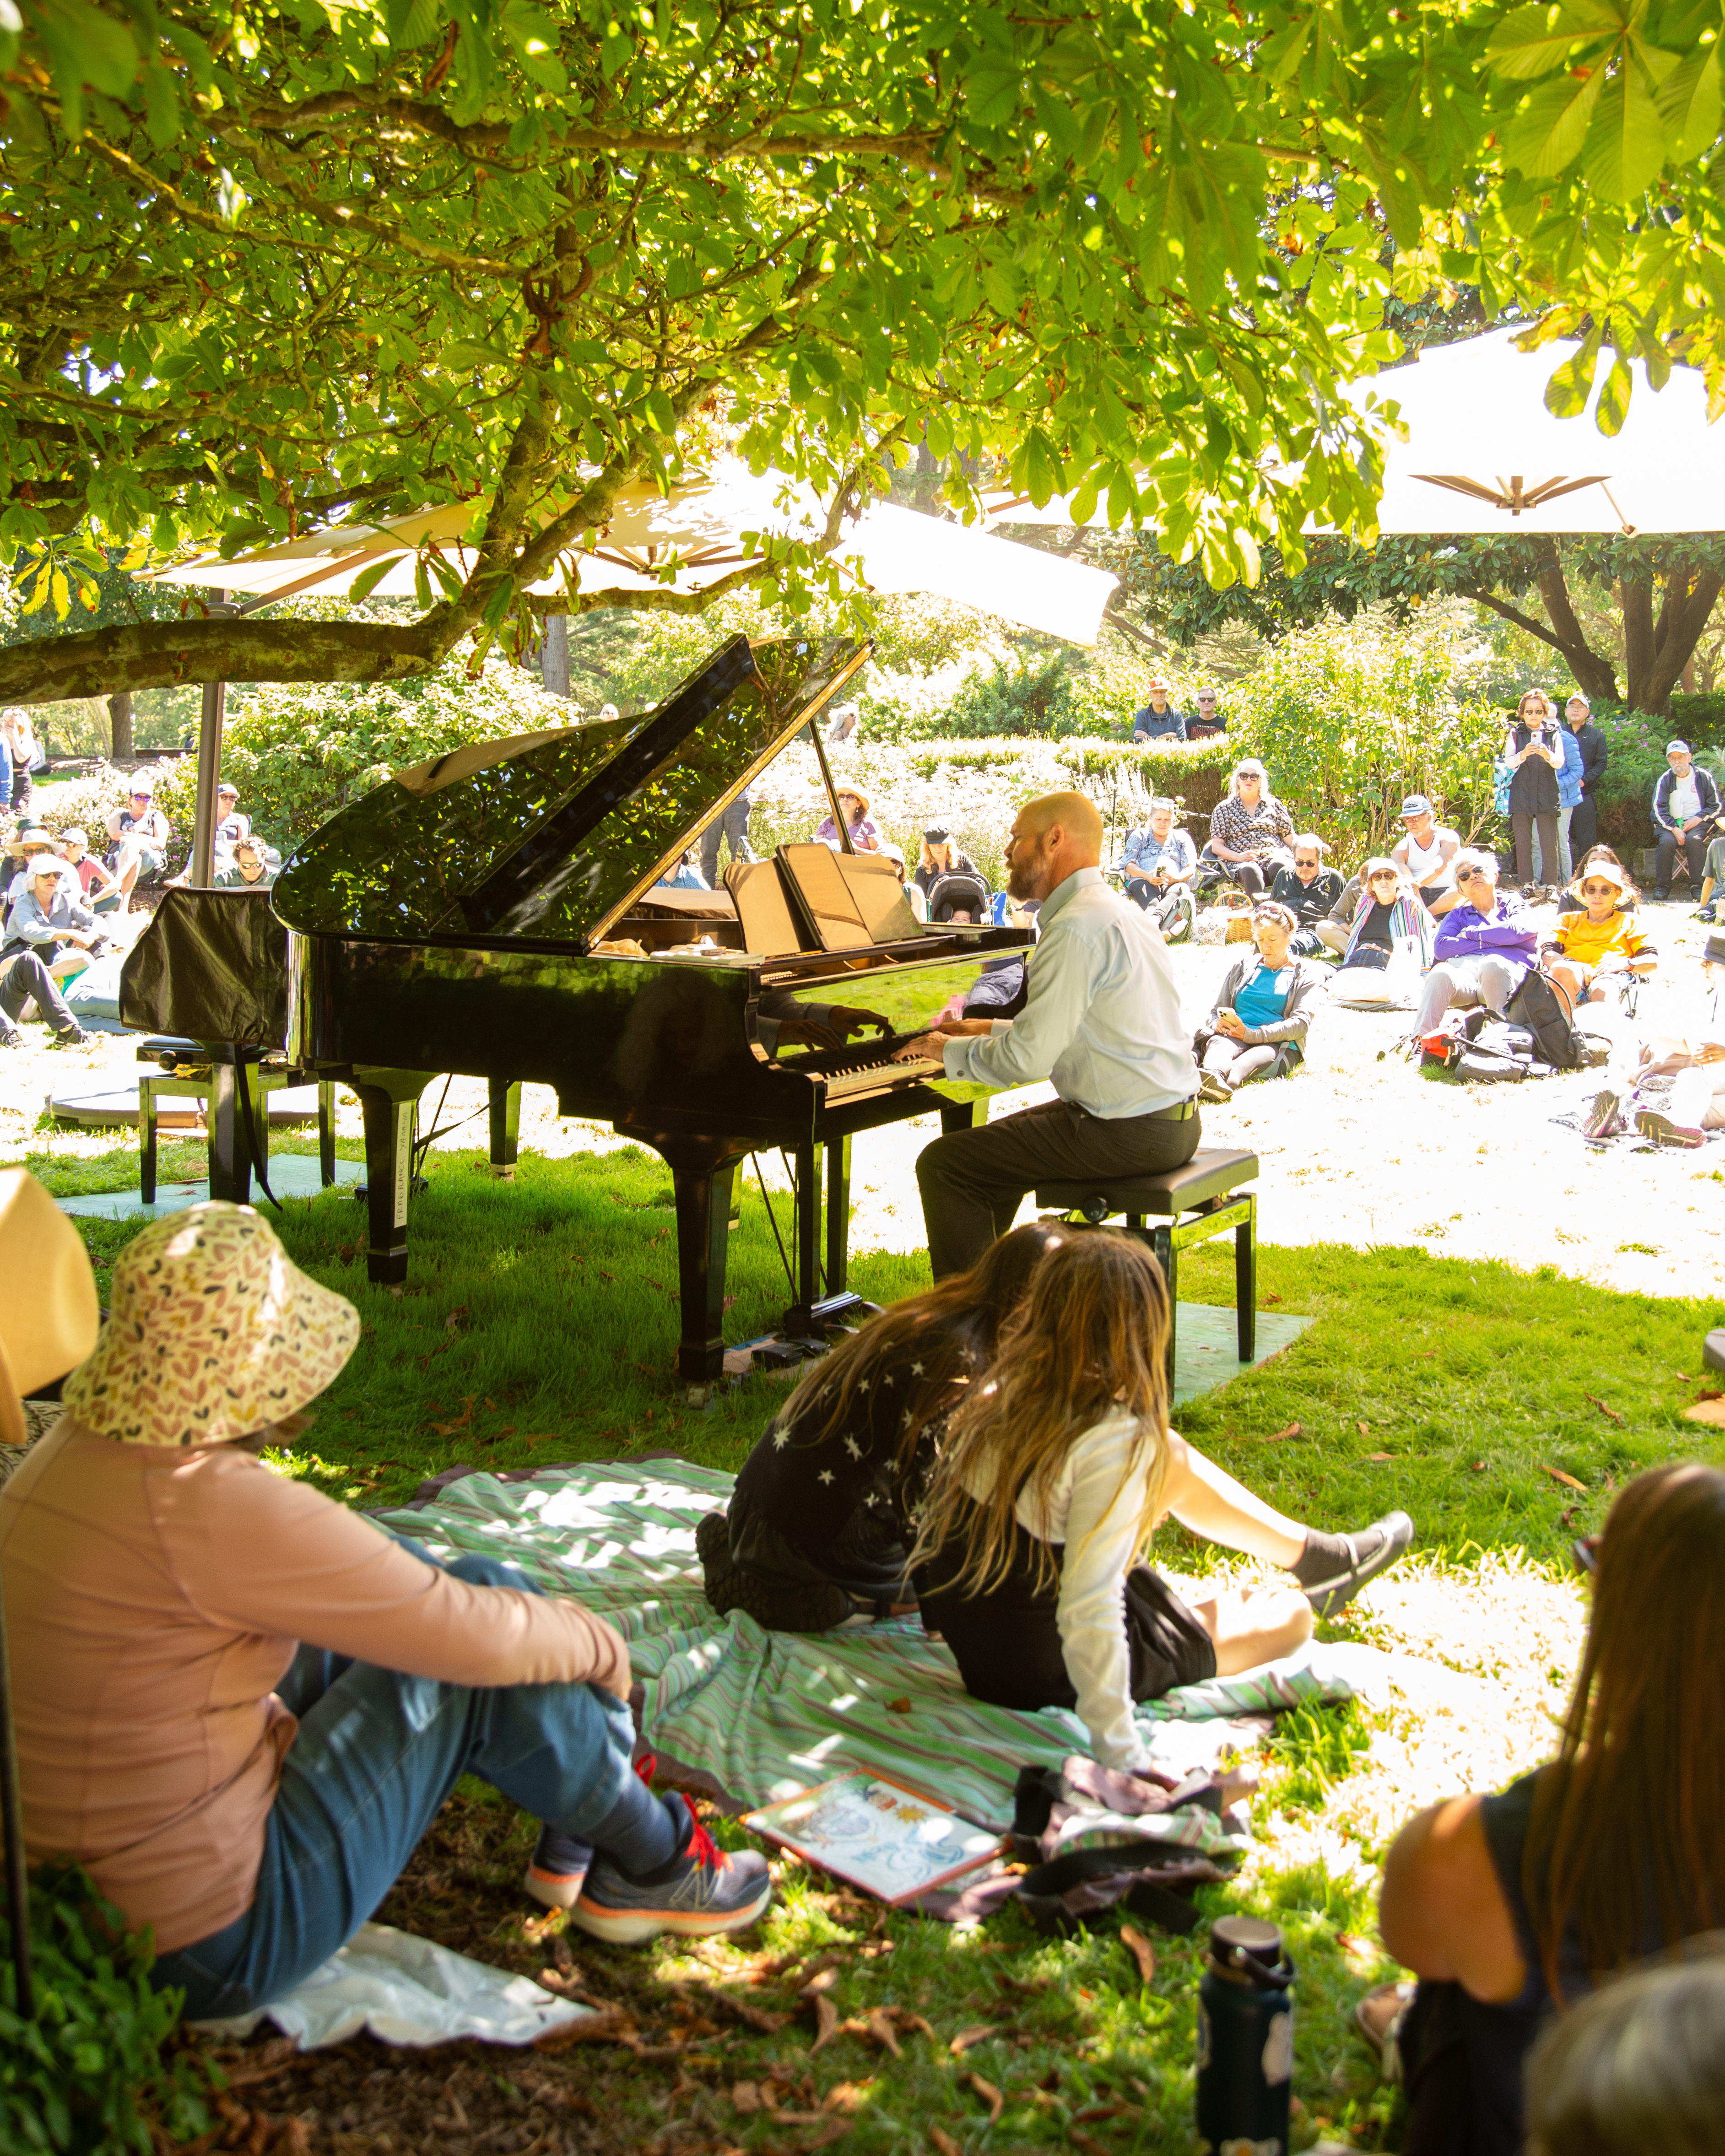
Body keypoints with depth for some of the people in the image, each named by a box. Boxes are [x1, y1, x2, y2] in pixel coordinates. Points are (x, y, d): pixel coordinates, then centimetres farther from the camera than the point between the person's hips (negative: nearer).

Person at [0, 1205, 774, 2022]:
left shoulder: (71, 1454, -1)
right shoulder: (215, 1508, -29)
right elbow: (478, 1637, -22)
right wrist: (600, 1645, -3)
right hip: (205, 1954, -9)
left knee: (406, 1575, 12)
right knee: (489, 1670, -8)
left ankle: (577, 1837, 23)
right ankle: (654, 1863, 17)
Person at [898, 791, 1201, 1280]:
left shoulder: (1076, 928, -19)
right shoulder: (1117, 911, 14)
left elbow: (1027, 1059, -21)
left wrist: (949, 1050, -4)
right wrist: (991, 1029, 23)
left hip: (1129, 1134, -10)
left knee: (943, 1164, -6)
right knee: (987, 1149, 26)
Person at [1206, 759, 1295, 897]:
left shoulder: (1273, 805, 21)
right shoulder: (1224, 809, 15)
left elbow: (1291, 840, 20)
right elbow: (1216, 846, 8)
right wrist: (1238, 857, -11)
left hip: (1275, 857, 2)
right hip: (1241, 862, -2)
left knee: (1280, 866, -36)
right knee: (1250, 870, -39)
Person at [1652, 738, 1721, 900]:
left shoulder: (1704, 777, 3)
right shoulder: (1665, 779, 4)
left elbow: (1716, 806, 4)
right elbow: (1659, 809, -2)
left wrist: (1698, 819, -13)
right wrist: (1674, 829, -16)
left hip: (1697, 822, -1)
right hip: (1671, 823, 1)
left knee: (1694, 840, -33)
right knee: (1667, 842, -30)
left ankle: (1698, 885, -26)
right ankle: (1662, 886, -19)